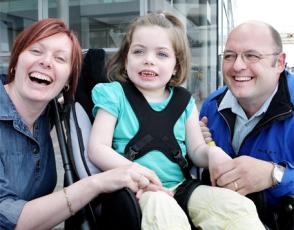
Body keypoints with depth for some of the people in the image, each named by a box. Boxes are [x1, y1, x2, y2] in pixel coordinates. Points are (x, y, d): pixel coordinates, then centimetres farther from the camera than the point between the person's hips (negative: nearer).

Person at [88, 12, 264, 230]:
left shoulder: (184, 101, 11)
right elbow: (97, 148, -7)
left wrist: (212, 153, -11)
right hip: (137, 189, -4)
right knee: (163, 211, -38)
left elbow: (196, 150, 14)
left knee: (239, 207, -18)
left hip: (181, 186, 4)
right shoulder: (115, 95, 1)